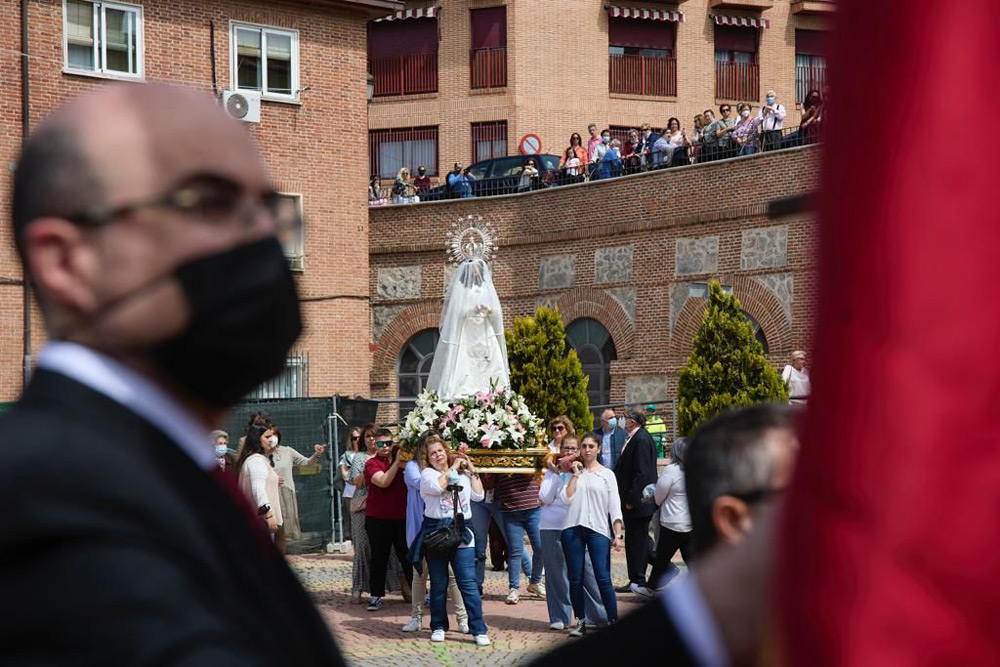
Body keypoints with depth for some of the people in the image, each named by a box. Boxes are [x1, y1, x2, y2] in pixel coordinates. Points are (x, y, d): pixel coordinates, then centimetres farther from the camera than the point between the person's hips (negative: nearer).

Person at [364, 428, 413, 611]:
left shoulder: (401, 457, 8)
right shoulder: (372, 464, -4)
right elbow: (384, 482, -21)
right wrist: (397, 462, -19)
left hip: (402, 518, 3)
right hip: (378, 519, -3)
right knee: (379, 558, 3)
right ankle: (376, 596, 12)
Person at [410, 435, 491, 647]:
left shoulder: (462, 475, 15)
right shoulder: (427, 474, 4)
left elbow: (478, 495, 9)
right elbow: (437, 485, -17)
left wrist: (472, 471, 8)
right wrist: (453, 468, -6)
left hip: (460, 534, 1)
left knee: (468, 583, -5)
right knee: (438, 584, 6)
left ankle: (479, 629, -5)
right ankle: (438, 627, 19)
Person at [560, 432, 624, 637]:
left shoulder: (607, 474, 9)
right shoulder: (574, 472, 14)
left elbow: (615, 507, 5)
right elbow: (566, 498, 0)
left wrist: (618, 534, -4)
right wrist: (575, 474, 0)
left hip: (598, 530, -2)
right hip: (573, 529, 2)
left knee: (604, 579, -10)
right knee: (575, 579, 3)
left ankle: (613, 621, -5)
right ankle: (581, 621, 13)